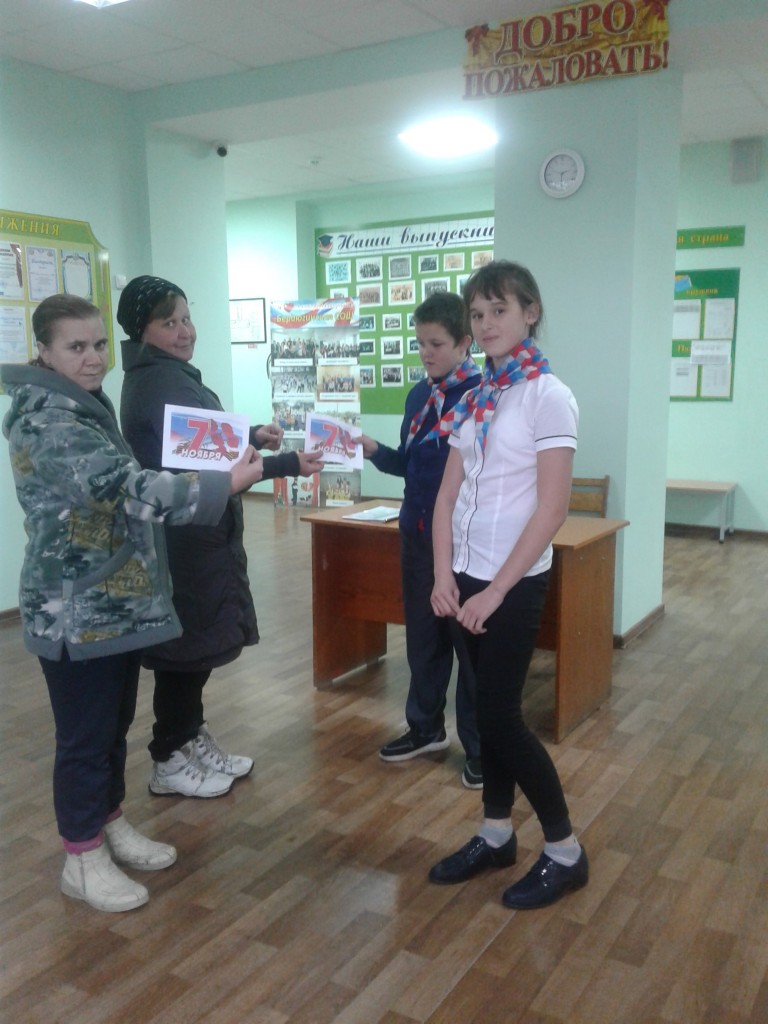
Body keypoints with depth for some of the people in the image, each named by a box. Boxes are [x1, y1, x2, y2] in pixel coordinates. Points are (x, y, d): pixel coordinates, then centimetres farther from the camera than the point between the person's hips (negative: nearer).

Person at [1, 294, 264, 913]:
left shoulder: (89, 408, 12)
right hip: (75, 613, -9)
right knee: (84, 735, 4)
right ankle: (83, 859, 22)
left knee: (115, 724, 20)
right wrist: (226, 483, -36)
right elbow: (123, 487, -33)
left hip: (118, 601, 9)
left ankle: (112, 826, 37)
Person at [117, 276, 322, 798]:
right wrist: (290, 463, -28)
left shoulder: (163, 375, 14)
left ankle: (192, 741, 30)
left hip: (190, 529, 11)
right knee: (188, 644, 0)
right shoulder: (163, 383, -20)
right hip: (185, 534, -11)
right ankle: (170, 762, 13)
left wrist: (251, 435, 17)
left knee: (192, 641, 17)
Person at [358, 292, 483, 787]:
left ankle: (480, 748, 20)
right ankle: (426, 727, 35)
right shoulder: (418, 395, 9)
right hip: (418, 533, 7)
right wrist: (375, 450, -3)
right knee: (422, 634, 17)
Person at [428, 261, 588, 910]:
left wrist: (496, 590, -16)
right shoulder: (474, 398, 8)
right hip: (467, 577, 6)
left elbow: (552, 508, -17)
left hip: (514, 583, -6)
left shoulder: (549, 397, -12)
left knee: (500, 717, -2)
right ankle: (496, 836, 29)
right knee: (487, 708, 13)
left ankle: (565, 851, 16)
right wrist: (444, 576, -2)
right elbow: (448, 496, 8)